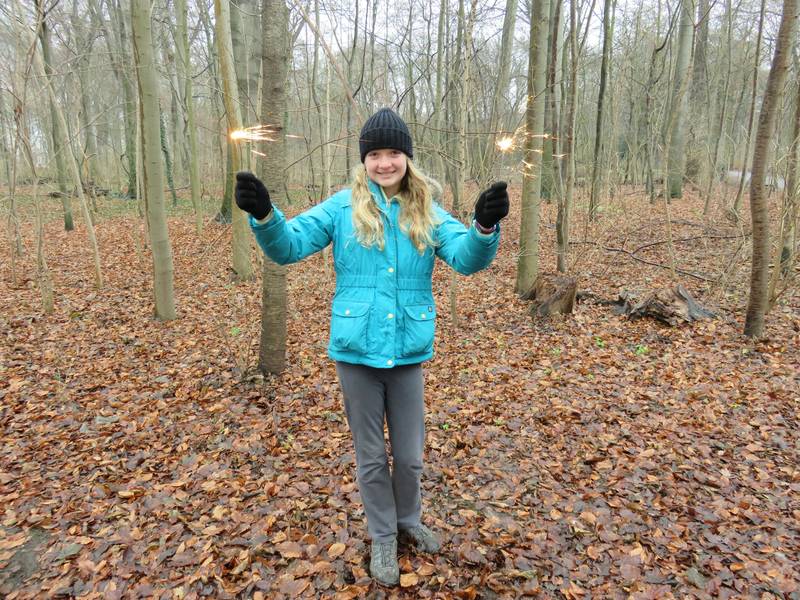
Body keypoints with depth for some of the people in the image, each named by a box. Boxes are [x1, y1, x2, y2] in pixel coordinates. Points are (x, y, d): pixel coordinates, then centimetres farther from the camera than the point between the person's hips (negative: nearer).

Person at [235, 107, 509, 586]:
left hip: (409, 352, 1)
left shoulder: (427, 212, 0)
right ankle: (383, 536, 38)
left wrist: (485, 227, -33)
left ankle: (409, 521, 45)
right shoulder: (343, 207, -3)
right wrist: (265, 215, -28)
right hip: (356, 351, -1)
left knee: (410, 453, 16)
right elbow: (290, 246, -7)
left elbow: (467, 258, -11)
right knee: (371, 455, 15)